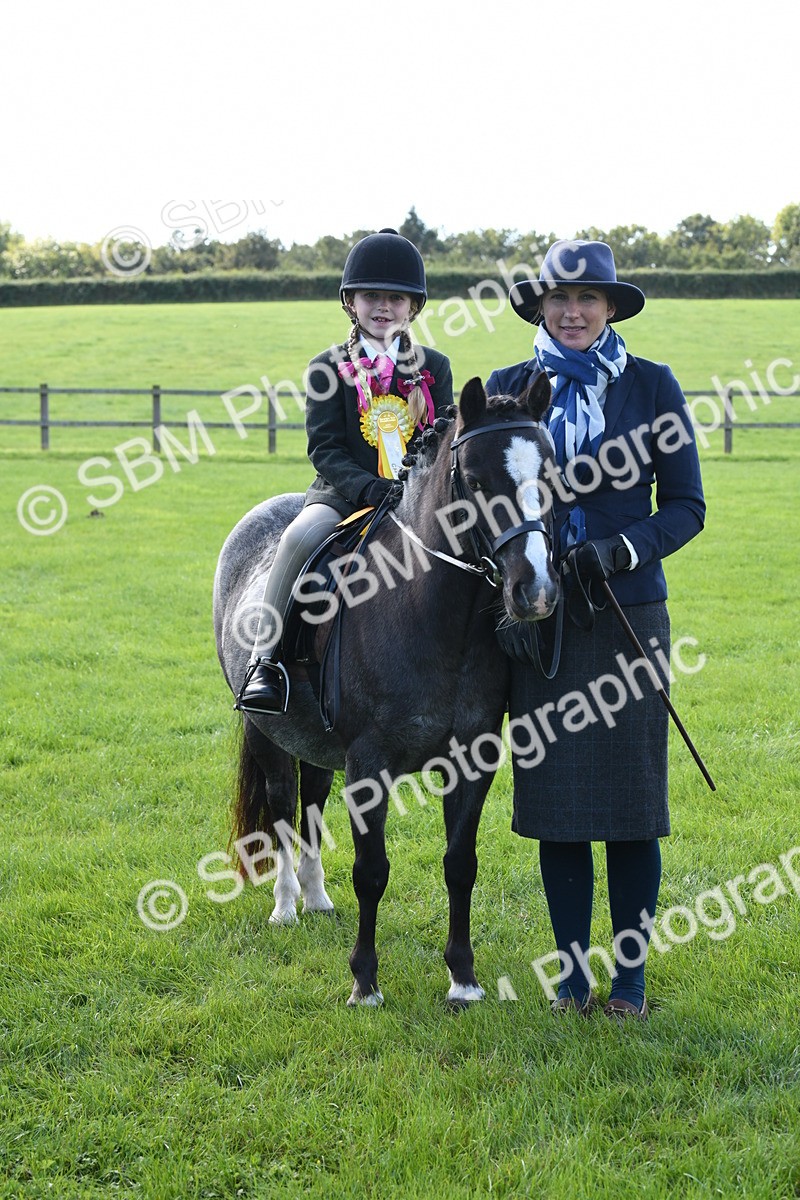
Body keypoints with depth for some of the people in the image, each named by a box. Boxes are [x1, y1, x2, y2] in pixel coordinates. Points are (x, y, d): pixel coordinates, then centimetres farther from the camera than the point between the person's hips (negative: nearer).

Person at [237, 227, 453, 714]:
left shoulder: (434, 367, 11)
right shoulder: (330, 369, 4)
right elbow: (325, 448, -4)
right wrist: (370, 488, -22)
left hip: (419, 497, 2)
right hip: (345, 492, -2)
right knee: (301, 537, -32)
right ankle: (265, 659, -26)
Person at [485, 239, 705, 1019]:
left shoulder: (651, 386, 1)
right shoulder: (507, 390, 5)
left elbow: (686, 507, 0)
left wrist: (620, 549, -16)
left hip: (628, 615, -1)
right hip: (537, 615, 1)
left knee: (632, 794, 3)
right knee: (554, 795, 6)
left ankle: (630, 974, 16)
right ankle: (572, 970, 19)